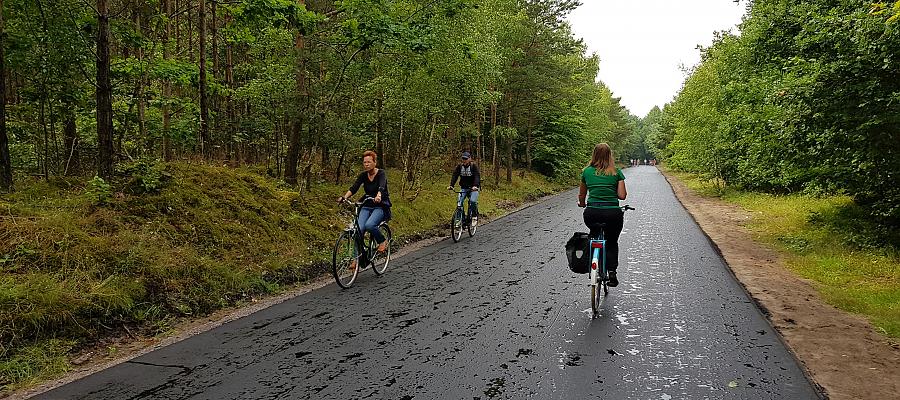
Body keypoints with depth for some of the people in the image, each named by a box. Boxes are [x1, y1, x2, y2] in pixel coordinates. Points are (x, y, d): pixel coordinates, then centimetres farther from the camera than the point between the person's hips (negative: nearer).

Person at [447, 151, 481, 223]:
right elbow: (455, 175, -9)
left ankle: (475, 214, 0)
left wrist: (475, 186, -40)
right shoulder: (459, 166, -1)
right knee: (459, 202, -15)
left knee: (473, 201, -24)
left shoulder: (474, 166, -10)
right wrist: (451, 185, -26)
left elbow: (477, 176, -22)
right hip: (463, 188, 3)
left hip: (473, 188, -3)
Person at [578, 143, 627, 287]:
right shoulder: (616, 172, 6)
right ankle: (612, 272, 5)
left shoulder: (586, 171, 9)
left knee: (594, 233, 33)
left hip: (591, 214, 1)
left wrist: (582, 205, 38)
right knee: (612, 242, 21)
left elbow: (581, 196, 17)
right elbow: (622, 196, 1)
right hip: (613, 214, -1)